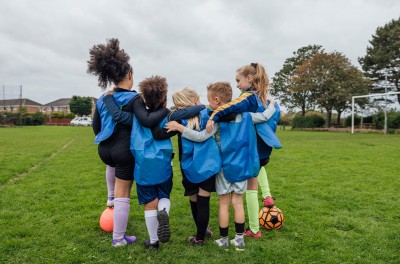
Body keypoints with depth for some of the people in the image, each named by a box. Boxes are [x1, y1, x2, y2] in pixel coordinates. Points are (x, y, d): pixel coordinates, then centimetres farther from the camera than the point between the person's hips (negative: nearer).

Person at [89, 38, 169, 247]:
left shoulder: (103, 99, 6)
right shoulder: (133, 98, -14)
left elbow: (96, 127, 12)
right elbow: (147, 121, -29)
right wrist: (167, 110, -15)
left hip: (104, 149, 6)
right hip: (124, 150, -6)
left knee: (113, 164, 44)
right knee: (123, 194, 7)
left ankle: (111, 197, 42)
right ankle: (119, 238, 21)